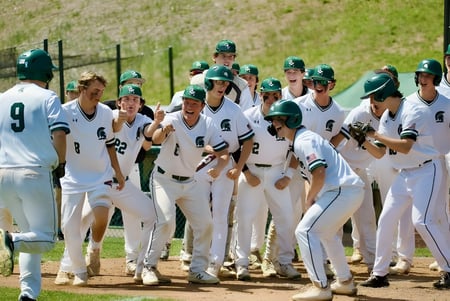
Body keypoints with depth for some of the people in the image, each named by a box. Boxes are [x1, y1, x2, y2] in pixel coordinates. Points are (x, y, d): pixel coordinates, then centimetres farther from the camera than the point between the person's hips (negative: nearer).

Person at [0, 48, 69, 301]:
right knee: (45, 239, 0)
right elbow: (59, 133, -9)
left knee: (32, 237, 17)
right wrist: (61, 164, 5)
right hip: (35, 173, -5)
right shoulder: (47, 97, 1)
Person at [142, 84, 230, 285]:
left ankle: (198, 270, 18)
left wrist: (217, 167, -29)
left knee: (205, 223, 3)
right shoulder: (172, 120, -22)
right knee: (165, 220, -21)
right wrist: (163, 131, -66)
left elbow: (223, 153, -7)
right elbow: (155, 139, -41)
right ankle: (149, 268, -9)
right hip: (164, 179, -5)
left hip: (191, 182, 5)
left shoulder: (208, 125, -10)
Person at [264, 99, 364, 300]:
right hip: (353, 192, 11)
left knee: (305, 231, -12)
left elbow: (319, 173, -22)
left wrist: (309, 199, -8)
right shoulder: (303, 138, 22)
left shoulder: (304, 141, -11)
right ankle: (345, 282, 37)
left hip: (342, 191, -11)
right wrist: (312, 199, 12)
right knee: (326, 231, 30)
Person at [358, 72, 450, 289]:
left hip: (426, 171, -9)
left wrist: (376, 135, -24)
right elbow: (379, 153, 11)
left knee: (422, 221, -18)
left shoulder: (412, 112, -18)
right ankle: (379, 273, 13)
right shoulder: (386, 118, 8)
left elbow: (405, 147, -27)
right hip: (404, 174, 9)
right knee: (385, 220, 5)